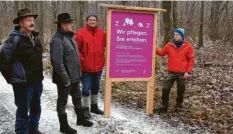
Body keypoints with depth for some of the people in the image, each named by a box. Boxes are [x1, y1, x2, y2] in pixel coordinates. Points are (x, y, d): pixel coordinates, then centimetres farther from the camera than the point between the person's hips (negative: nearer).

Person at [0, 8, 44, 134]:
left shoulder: (35, 38, 10)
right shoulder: (14, 39, -16)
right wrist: (11, 78, -8)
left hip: (37, 81, 8)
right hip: (23, 83, -8)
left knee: (36, 108, 20)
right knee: (23, 111, 3)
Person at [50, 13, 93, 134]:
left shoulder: (69, 36, 10)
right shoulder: (58, 40, -21)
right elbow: (57, 62, -25)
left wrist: (78, 73, 17)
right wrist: (65, 78, -23)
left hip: (75, 76, 9)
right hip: (65, 79, -9)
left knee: (77, 98, 21)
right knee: (62, 101, 6)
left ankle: (80, 119, 38)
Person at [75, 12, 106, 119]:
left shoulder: (102, 33, 3)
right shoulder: (80, 33, -8)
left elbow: (105, 46, 12)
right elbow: (76, 49, -8)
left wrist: (102, 59, 2)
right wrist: (82, 59, -13)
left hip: (98, 66, 4)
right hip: (86, 67, -4)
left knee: (95, 87, 17)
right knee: (86, 88, 0)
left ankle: (94, 106, 31)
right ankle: (86, 109, 13)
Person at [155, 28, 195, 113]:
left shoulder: (187, 46, -3)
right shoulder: (169, 45, 3)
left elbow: (191, 59, -2)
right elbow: (162, 52, 9)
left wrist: (188, 72, -8)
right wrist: (155, 49, -11)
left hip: (182, 73, -2)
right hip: (171, 72, 2)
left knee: (180, 91, 10)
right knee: (165, 89, -3)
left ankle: (178, 106, 26)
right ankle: (164, 106, 8)